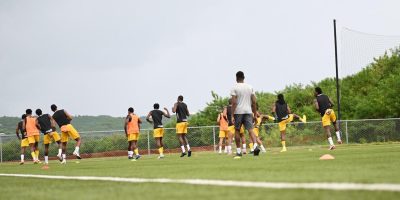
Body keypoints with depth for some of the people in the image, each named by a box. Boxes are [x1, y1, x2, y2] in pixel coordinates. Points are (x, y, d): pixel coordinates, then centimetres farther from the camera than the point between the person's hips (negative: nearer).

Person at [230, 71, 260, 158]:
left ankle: (238, 152, 10)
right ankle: (255, 146, -29)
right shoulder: (250, 87, 9)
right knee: (250, 129, -3)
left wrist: (232, 115, -10)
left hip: (238, 112, -3)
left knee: (237, 130, 10)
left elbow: (234, 102, -11)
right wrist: (255, 113, 12)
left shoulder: (235, 88, -3)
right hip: (248, 111, 3)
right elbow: (254, 102, 6)